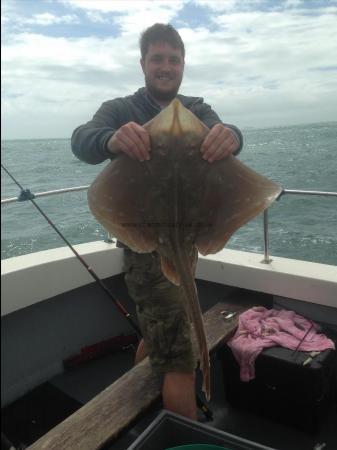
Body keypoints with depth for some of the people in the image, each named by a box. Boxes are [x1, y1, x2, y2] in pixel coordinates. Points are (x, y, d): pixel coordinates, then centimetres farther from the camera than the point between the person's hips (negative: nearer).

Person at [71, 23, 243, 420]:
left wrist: (229, 135, -39)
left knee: (158, 335, 23)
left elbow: (222, 131, -14)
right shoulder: (120, 110, -5)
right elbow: (81, 139, -24)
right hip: (146, 243, -6)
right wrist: (112, 139, -48)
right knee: (181, 359, -6)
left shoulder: (197, 110, 7)